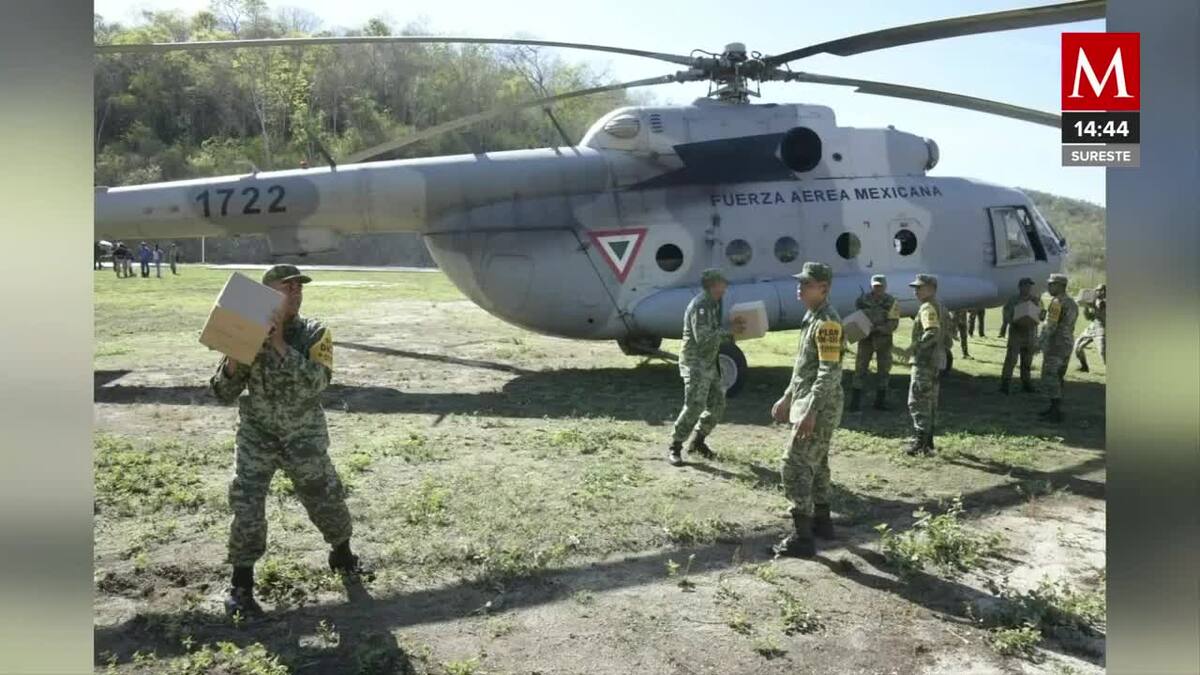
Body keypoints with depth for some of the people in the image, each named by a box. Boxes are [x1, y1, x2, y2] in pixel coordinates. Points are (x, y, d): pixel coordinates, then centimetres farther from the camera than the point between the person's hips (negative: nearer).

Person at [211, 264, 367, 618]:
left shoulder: (315, 334, -10)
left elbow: (315, 384, -26)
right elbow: (224, 393, -6)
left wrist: (280, 345, -31)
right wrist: (232, 361, -26)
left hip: (305, 437, 1)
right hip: (257, 434, 0)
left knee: (327, 499, 11)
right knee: (246, 506, -9)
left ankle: (342, 556, 39)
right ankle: (241, 586, 9)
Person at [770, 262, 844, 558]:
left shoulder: (827, 322, -18)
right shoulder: (811, 318, 14)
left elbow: (830, 371, -24)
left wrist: (811, 412, -29)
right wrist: (787, 398, 24)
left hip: (819, 409, -10)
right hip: (807, 404, 10)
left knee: (794, 467, -10)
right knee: (815, 464, 19)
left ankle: (802, 537, -7)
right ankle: (822, 521, 32)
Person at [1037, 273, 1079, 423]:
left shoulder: (1057, 302, -15)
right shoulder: (1072, 303, 14)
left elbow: (1050, 326, -19)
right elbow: (1069, 326, 16)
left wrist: (1039, 343, -13)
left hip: (1055, 345, -9)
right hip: (1067, 344, 10)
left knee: (1050, 379, -5)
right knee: (1057, 378, 16)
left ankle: (1056, 413, -6)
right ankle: (1054, 409, 21)